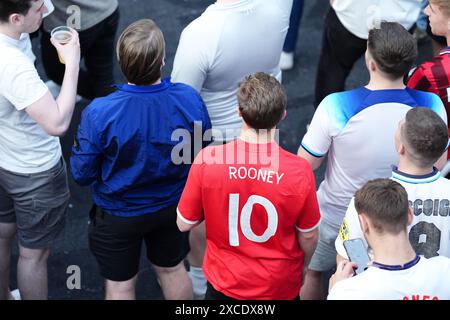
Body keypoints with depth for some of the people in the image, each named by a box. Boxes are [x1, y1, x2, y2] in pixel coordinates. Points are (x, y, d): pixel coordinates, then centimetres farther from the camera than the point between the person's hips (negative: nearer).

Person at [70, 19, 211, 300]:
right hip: (172, 207, 3)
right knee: (173, 269, 29)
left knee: (120, 286, 21)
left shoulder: (100, 113, -32)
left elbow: (82, 174, -18)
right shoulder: (189, 100, -25)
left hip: (118, 216, -2)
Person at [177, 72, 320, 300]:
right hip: (280, 287, 0)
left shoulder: (207, 160, -23)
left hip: (225, 283, 0)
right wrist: (303, 267, 12)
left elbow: (184, 224, -11)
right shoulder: (300, 172, -24)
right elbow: (308, 235, -9)